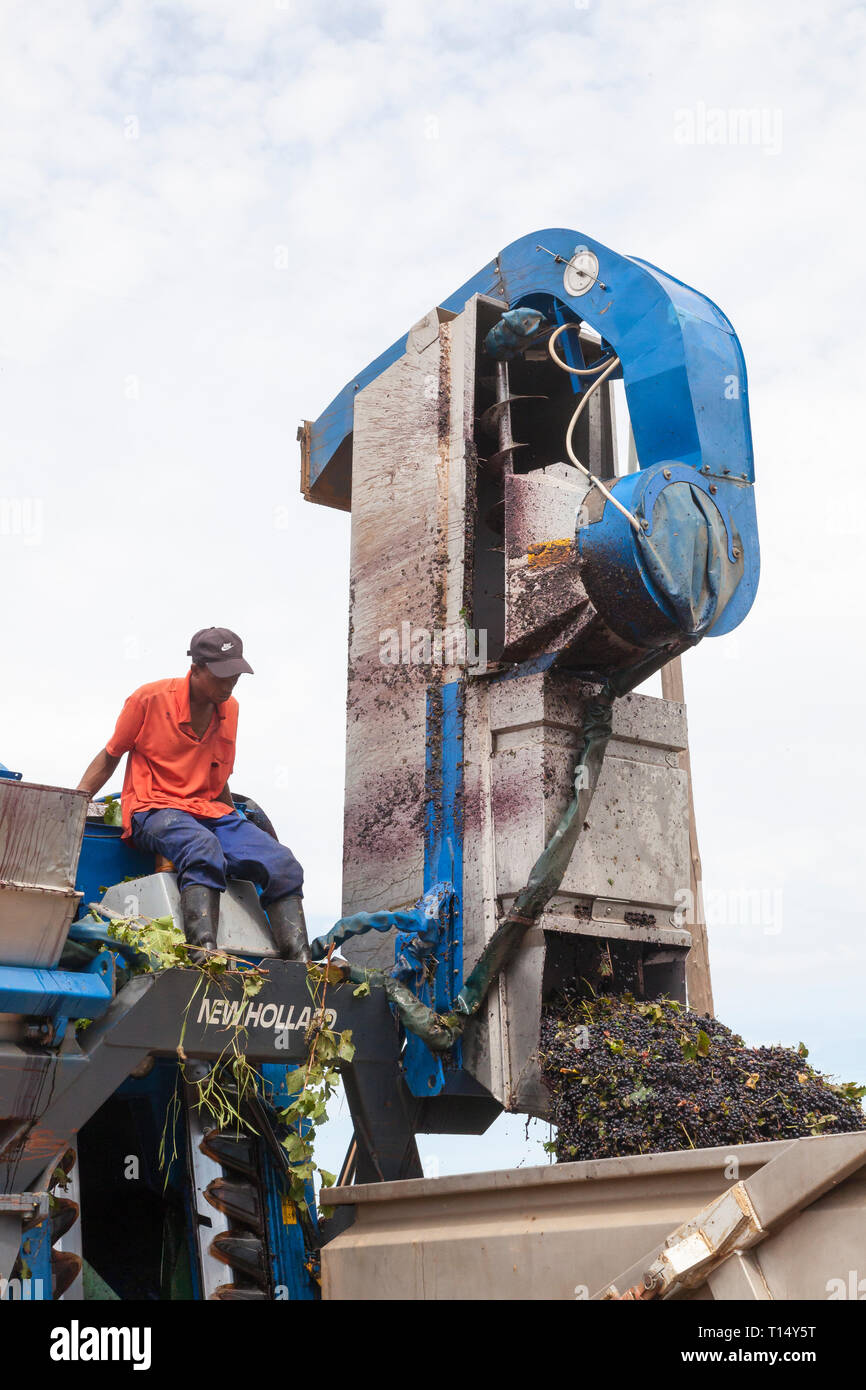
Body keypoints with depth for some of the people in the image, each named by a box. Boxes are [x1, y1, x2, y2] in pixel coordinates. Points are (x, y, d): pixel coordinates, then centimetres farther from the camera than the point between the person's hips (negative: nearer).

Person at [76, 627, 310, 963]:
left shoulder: (230, 708, 12)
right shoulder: (150, 699, -3)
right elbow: (109, 757, 7)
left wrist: (238, 828, 25)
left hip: (212, 812, 5)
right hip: (154, 810, -5)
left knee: (282, 864, -21)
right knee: (204, 848, -40)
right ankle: (205, 954, -56)